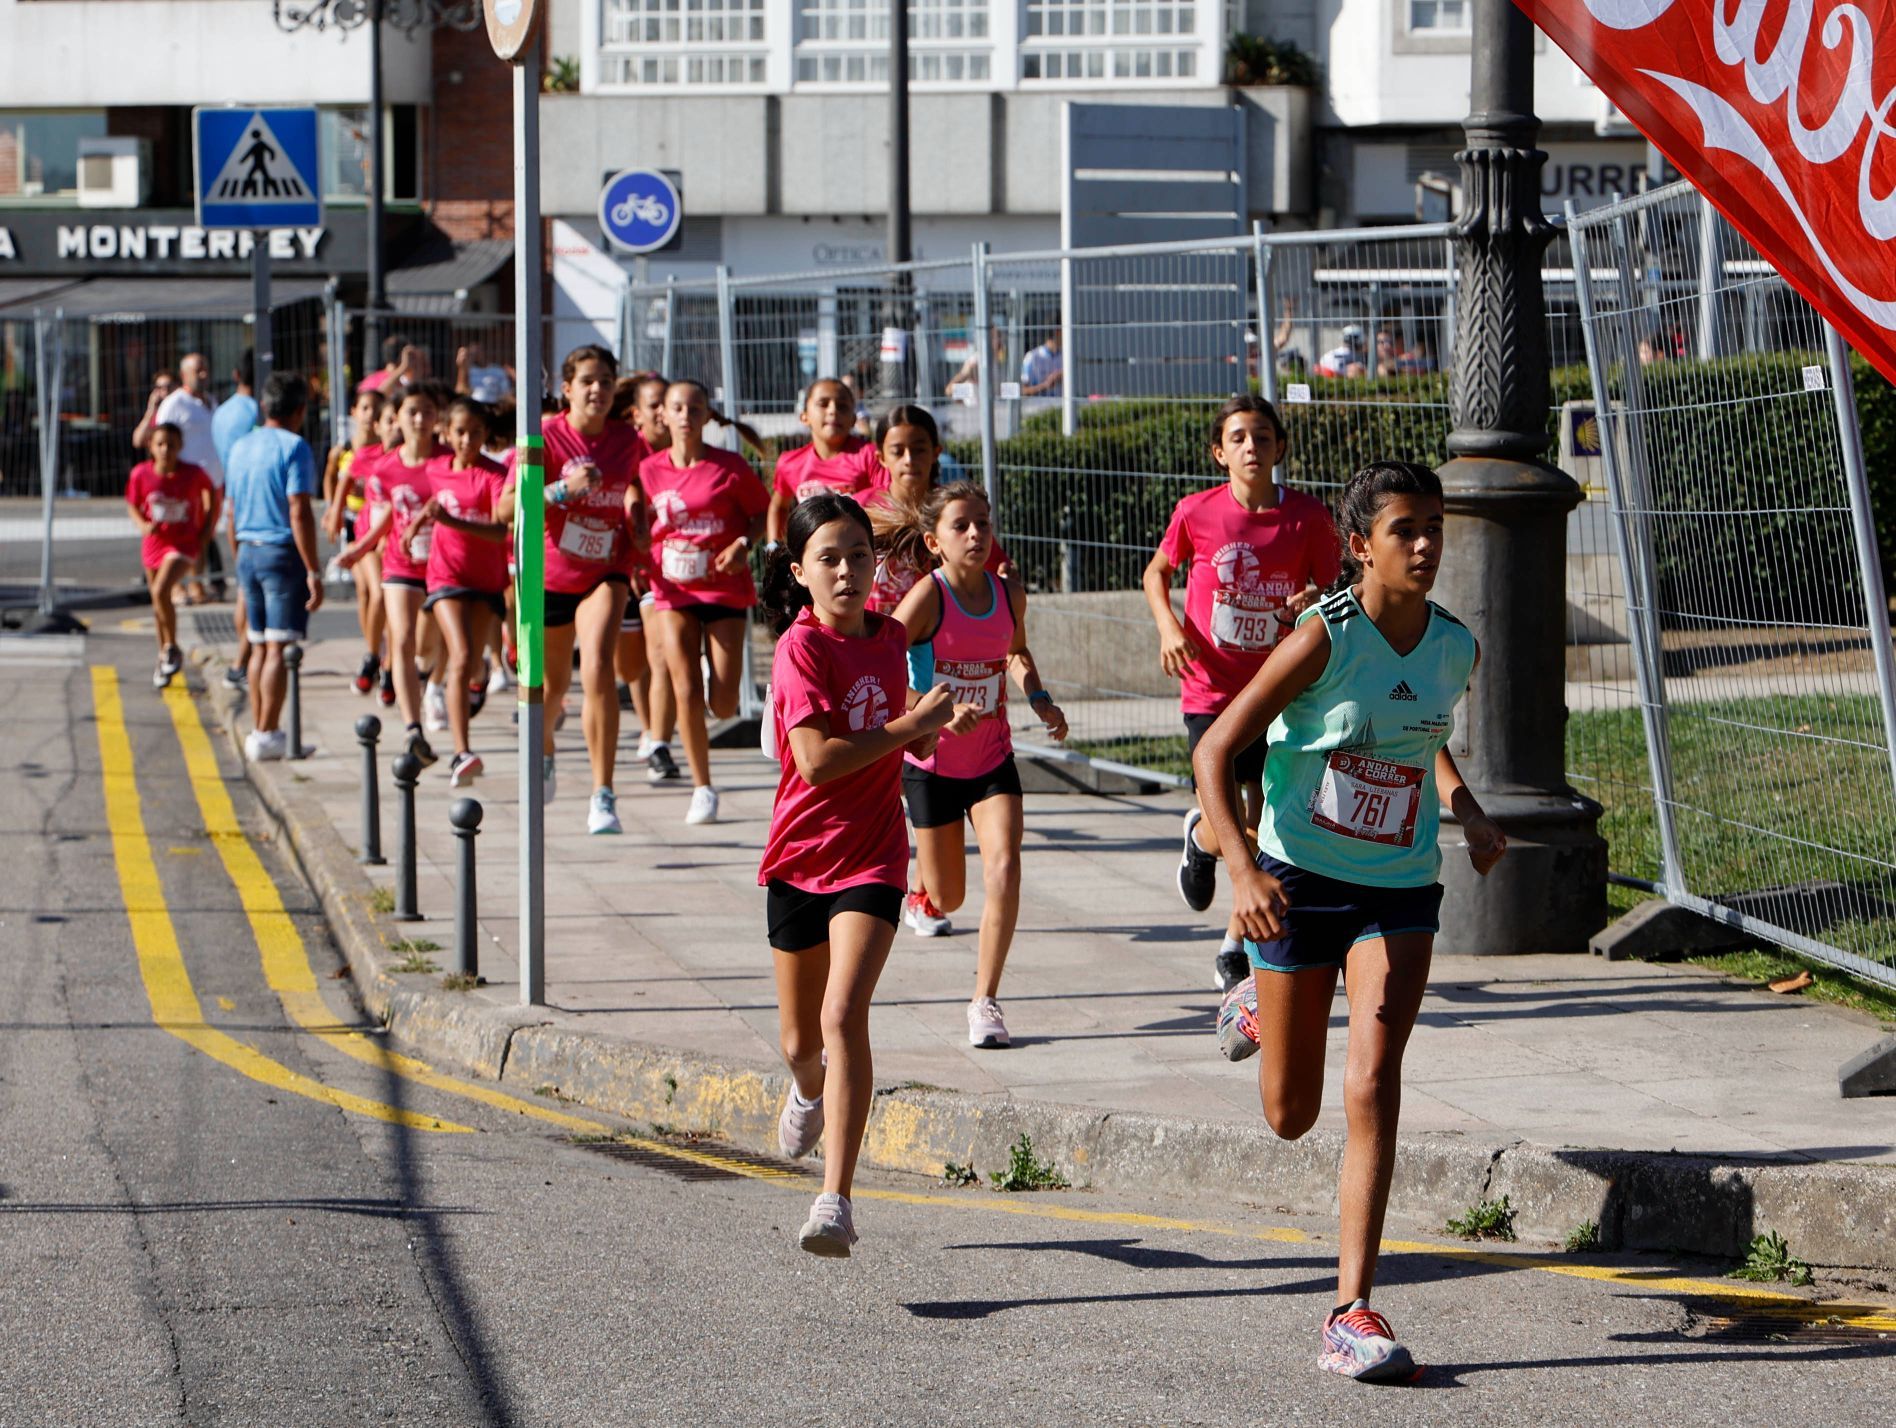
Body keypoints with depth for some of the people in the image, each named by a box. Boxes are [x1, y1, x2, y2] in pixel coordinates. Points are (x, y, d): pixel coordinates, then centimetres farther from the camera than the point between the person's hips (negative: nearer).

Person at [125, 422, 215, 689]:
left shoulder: (193, 474, -15)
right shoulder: (141, 474, -10)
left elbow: (213, 496, 3)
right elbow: (133, 505, 5)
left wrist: (204, 534, 0)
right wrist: (142, 525, -16)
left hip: (183, 544, -4)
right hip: (154, 544, 4)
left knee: (161, 591, -25)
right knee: (159, 604, 15)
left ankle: (172, 648, -7)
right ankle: (164, 656, 35)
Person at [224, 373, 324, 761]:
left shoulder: (240, 447, 12)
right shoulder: (294, 448, -11)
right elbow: (299, 513, -17)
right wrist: (314, 572, -16)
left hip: (248, 553, 7)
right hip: (283, 553, -7)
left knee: (259, 646, 14)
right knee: (278, 649, -6)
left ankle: (258, 731, 17)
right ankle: (267, 735, -8)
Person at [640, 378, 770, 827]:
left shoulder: (729, 468, -5)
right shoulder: (650, 470, 2)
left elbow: (763, 513, 2)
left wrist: (744, 545, -15)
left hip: (724, 587, -1)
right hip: (673, 591, 2)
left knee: (722, 704, -3)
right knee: (687, 691, -10)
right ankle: (702, 787, 2)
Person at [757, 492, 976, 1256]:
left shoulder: (889, 637, 5)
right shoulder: (802, 647, -12)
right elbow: (819, 760, -22)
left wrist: (941, 726, 1)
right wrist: (910, 724, -18)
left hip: (871, 855, 1)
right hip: (800, 854, -1)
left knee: (844, 1017, -18)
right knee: (801, 1039, 13)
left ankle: (836, 1200, -21)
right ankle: (810, 1089, 52)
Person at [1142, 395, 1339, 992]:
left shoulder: (1307, 517, -3)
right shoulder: (1198, 512, -5)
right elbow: (1157, 572, 13)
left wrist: (1314, 602, -16)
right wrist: (1168, 626, -5)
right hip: (1211, 690, -2)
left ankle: (1237, 946, 23)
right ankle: (1198, 838, 27)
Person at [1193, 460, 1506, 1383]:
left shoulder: (1455, 649, -2)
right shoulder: (1325, 638, -18)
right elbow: (1215, 752, -17)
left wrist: (1466, 811, 3)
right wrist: (1241, 870, -30)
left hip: (1399, 893, 2)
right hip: (1299, 885, -2)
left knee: (1372, 1088, -16)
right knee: (1289, 1116, 11)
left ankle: (1352, 1313, -13)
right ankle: (1258, 1009, 49)